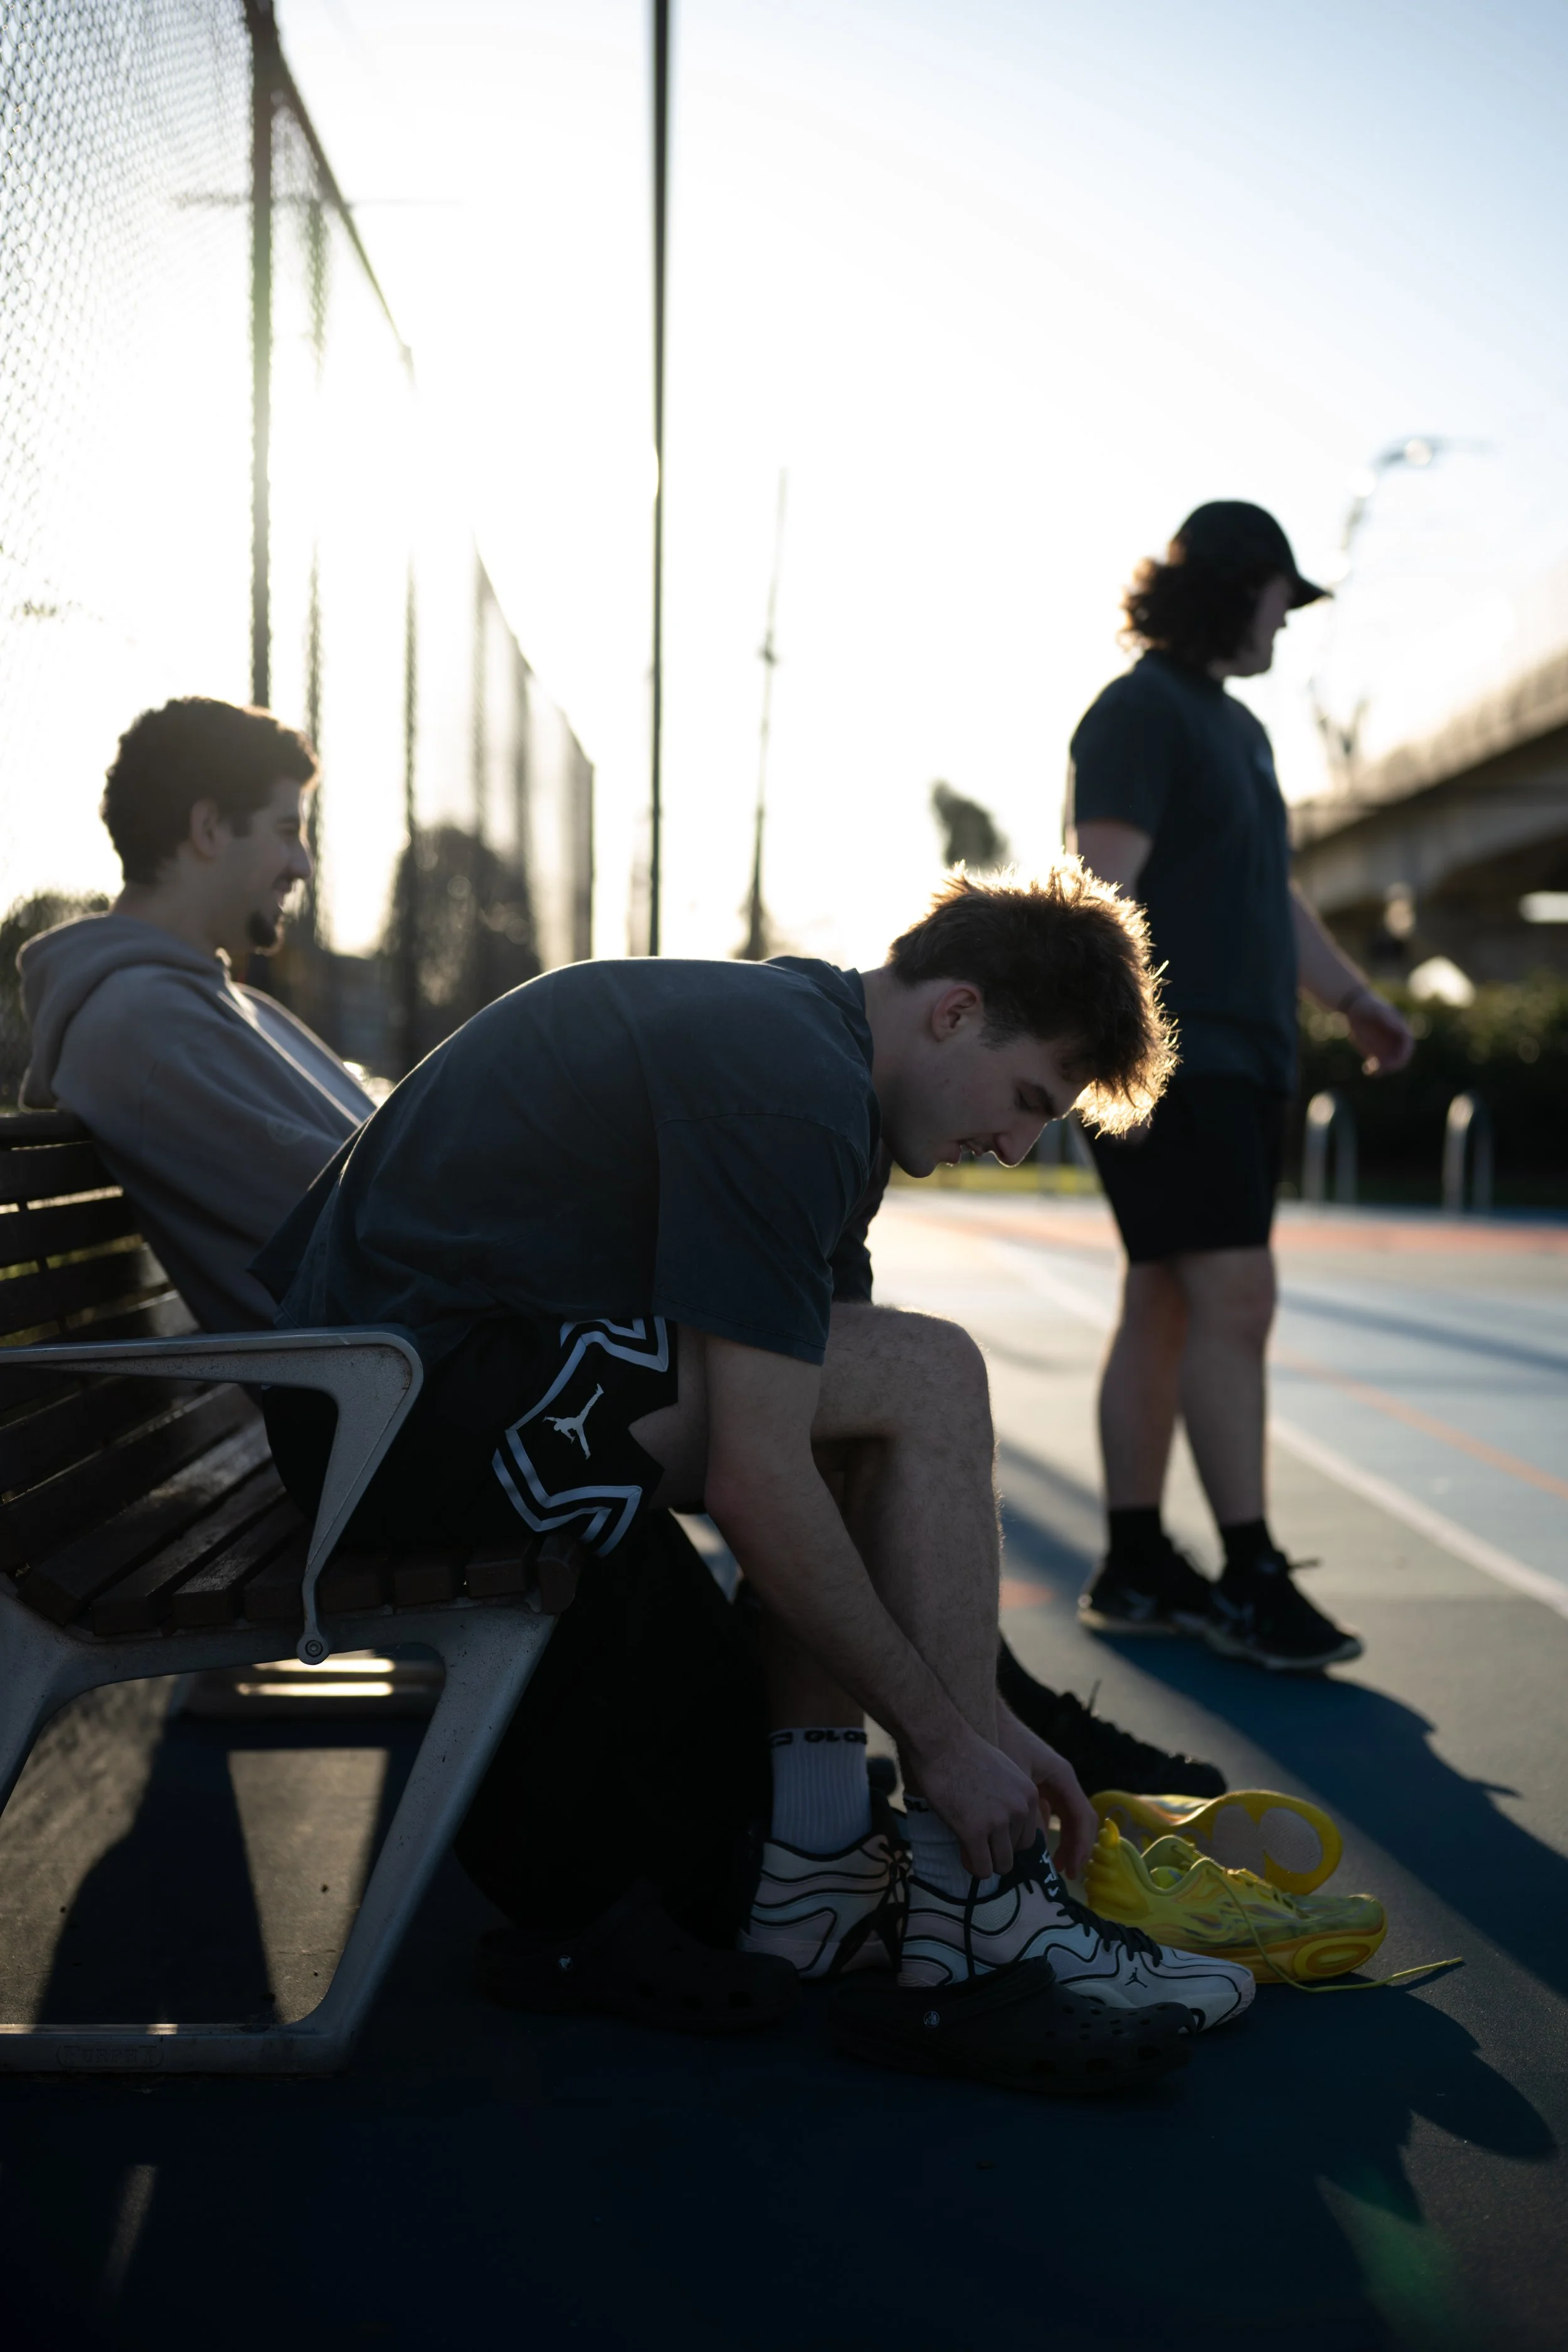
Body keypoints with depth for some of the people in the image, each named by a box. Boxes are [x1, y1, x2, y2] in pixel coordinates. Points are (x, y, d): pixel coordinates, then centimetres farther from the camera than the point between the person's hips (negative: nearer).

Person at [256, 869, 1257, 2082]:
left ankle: (809, 1868, 9)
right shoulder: (794, 1085, -17)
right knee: (925, 1380, -12)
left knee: (867, 1404, 15)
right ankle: (978, 1924, -6)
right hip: (421, 1403, -10)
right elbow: (755, 1489, -21)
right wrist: (948, 1735, -10)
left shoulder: (780, 1019, 15)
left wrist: (980, 1710, 15)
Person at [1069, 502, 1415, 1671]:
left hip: (1244, 1064, 9)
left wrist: (1353, 993, 13)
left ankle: (1136, 1569, 12)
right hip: (1170, 1062, -9)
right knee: (1235, 1299, -14)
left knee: (1167, 1308, 8)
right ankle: (1250, 1574, -11)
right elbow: (1103, 884, -16)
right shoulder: (1140, 711, -6)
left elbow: (1274, 891, 26)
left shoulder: (1239, 729, 23)